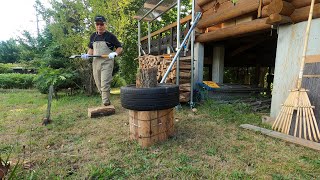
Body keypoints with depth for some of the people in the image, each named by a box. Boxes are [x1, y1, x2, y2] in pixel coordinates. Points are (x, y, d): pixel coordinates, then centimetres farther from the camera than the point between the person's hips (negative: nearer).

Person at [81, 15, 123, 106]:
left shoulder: (110, 36, -2)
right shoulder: (93, 36, 14)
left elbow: (120, 48, 0)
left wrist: (115, 53, -19)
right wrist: (87, 55, 4)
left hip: (107, 63, -6)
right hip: (96, 63, 6)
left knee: (105, 84, -14)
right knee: (99, 85, 9)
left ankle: (105, 104, -5)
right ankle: (106, 102, 23)